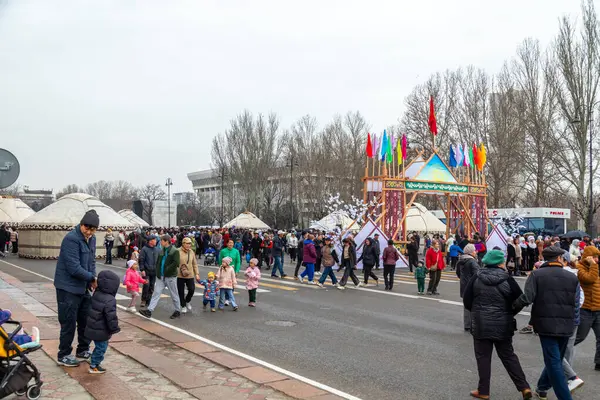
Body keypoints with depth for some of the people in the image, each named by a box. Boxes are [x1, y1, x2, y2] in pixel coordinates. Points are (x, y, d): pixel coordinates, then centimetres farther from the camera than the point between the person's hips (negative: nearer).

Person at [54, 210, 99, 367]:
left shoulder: (91, 239, 6)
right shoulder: (71, 239, -21)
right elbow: (74, 268, -25)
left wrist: (92, 280, -1)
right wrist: (92, 278, -16)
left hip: (83, 287, 8)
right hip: (68, 288, -8)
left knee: (86, 319, 16)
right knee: (69, 322, 2)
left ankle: (83, 350, 32)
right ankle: (64, 356, 17)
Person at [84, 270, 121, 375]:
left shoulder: (96, 294, 1)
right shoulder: (109, 300, -26)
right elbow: (111, 317, -24)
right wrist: (115, 328, -12)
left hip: (93, 328, 9)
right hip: (101, 332, -9)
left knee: (99, 346, 22)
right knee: (101, 347, 6)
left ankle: (95, 362, 33)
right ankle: (94, 366, 16)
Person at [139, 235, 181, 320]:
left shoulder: (175, 251, -12)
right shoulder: (161, 251, 10)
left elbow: (176, 263, -20)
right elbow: (157, 262, 18)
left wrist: (167, 270, -17)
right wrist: (158, 272, 5)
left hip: (170, 277, -6)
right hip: (161, 277, 6)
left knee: (174, 295, 6)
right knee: (156, 293, 1)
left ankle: (177, 311, 20)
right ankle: (149, 311, -2)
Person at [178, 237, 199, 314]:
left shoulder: (192, 252, 6)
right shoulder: (178, 252, -9)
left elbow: (195, 264, 11)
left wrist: (197, 274, 7)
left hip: (190, 275, 3)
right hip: (180, 275, -3)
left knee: (192, 289, -1)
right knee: (181, 292, 5)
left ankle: (187, 301, 28)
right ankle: (183, 306, 23)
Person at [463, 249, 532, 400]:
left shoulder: (477, 278, -5)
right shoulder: (507, 279, -7)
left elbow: (466, 300, -1)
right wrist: (509, 313, 14)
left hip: (481, 324, -1)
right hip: (503, 324, 1)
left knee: (483, 357, 7)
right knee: (508, 355, 15)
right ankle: (524, 387, 13)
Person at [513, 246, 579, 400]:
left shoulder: (536, 274, -6)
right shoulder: (572, 277, 3)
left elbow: (527, 298, -16)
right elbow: (575, 304, 2)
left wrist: (513, 307, -1)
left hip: (546, 324, -3)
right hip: (566, 326, 3)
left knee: (553, 362, 1)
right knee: (556, 360, 21)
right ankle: (542, 387, 36)